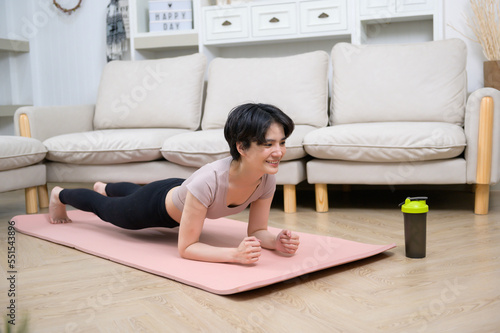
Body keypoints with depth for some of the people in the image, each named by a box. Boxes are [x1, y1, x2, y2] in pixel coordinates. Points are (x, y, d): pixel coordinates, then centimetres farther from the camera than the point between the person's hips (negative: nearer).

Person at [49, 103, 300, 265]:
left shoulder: (267, 178, -29)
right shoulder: (209, 180, -48)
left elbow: (257, 231, -16)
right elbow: (186, 248, -40)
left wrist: (277, 242, -37)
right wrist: (234, 254, -53)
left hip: (179, 193, 6)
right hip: (156, 205, -5)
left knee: (134, 192, 39)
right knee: (103, 209, 27)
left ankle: (103, 187, 74)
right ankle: (59, 194, 60)